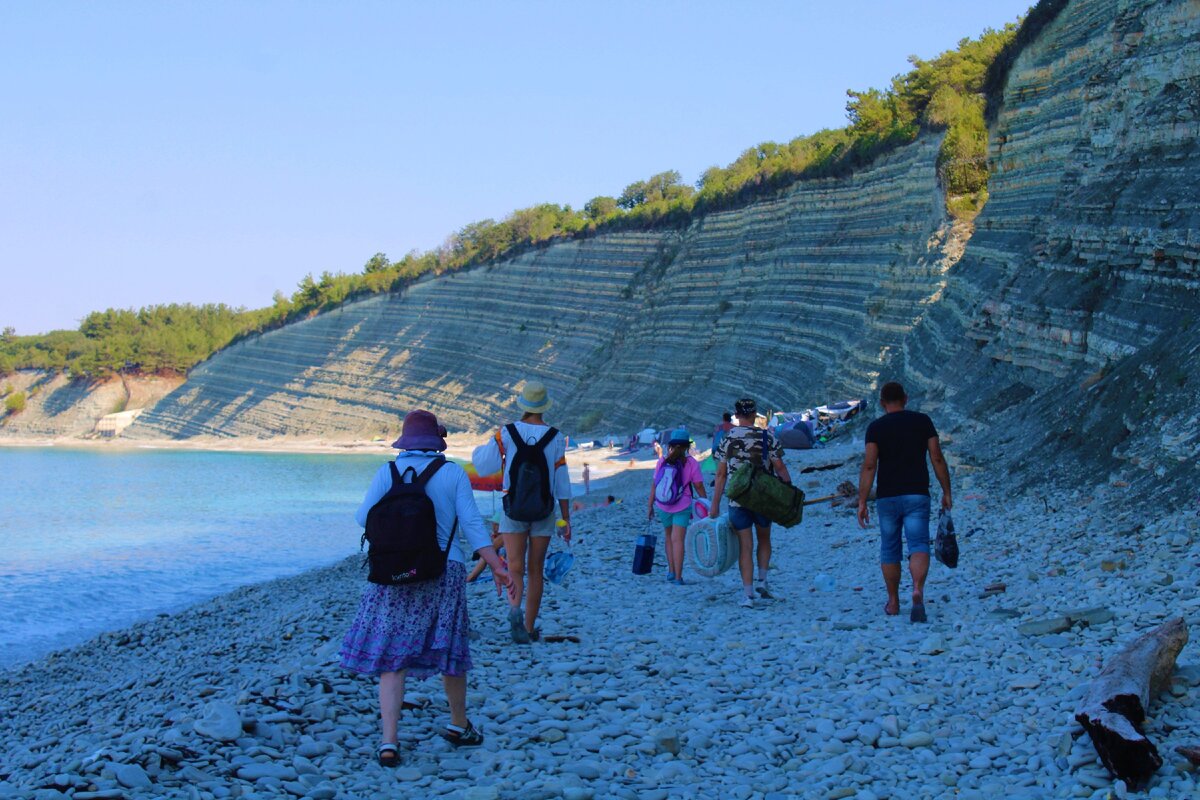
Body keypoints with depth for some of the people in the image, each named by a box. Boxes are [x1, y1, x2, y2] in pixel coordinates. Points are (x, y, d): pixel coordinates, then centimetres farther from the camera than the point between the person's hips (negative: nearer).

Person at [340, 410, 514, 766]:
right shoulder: (453, 473, -2)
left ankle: (389, 741, -7)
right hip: (445, 571, 0)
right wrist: (496, 566, -6)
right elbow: (471, 523, -7)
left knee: (391, 657, 2)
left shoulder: (388, 472, -2)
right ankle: (459, 726, 33)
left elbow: (364, 517, -2)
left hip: (395, 573, 0)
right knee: (450, 651, 17)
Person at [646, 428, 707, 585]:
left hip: (662, 507, 2)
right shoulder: (692, 464, -10)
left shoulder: (662, 462, -5)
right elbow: (699, 487, -8)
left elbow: (654, 485, -4)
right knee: (677, 540, -3)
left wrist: (650, 507, 4)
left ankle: (671, 571, 15)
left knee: (669, 537, 19)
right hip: (682, 507, -2)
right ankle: (677, 577, -10)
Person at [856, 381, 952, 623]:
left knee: (889, 550, 13)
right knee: (919, 545, -6)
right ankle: (918, 590, -31)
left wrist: (862, 502, -6)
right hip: (917, 495, 0)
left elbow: (869, 465, -8)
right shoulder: (922, 421, 4)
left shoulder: (876, 427, 0)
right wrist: (946, 492, 9)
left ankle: (893, 603, 20)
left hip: (887, 497, 0)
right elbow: (937, 459, 1)